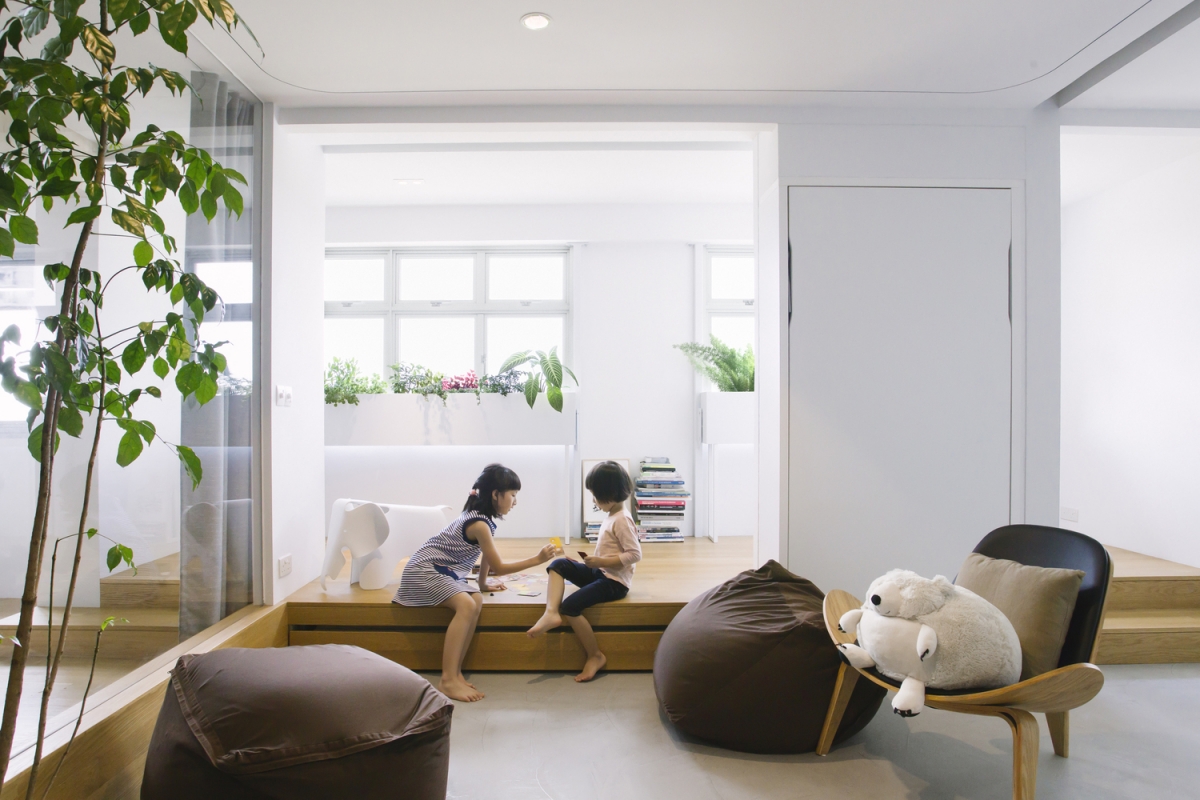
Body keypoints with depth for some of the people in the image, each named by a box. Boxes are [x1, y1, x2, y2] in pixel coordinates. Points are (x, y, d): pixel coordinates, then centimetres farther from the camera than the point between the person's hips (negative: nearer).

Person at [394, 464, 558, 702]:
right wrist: (537, 559, -17)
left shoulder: (484, 517, 7)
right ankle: (448, 680, -26)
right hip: (424, 570, -9)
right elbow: (498, 567, -17)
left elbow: (487, 555, 21)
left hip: (444, 571, 9)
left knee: (476, 601, -13)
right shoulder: (479, 524, -22)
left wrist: (483, 584, 29)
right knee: (466, 605, -27)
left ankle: (455, 672, -11)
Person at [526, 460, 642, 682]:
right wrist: (594, 562, 5)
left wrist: (601, 562, -21)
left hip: (614, 582, -10)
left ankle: (596, 656, -4)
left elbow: (635, 554, -24)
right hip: (601, 573, 10)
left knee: (570, 606, -20)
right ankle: (551, 613, -22)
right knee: (559, 564, -3)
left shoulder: (621, 520, -17)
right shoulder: (612, 515, 12)